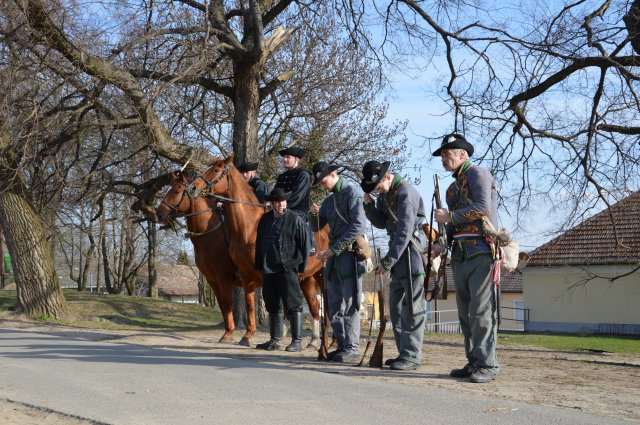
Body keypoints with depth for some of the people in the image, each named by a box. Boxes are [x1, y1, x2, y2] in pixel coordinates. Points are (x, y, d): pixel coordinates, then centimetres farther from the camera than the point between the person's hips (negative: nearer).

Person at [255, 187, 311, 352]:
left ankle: (297, 341, -1)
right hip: (268, 269, 6)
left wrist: (301, 266, -6)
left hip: (287, 269, -6)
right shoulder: (265, 219, 10)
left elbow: (305, 244, -4)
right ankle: (276, 340, 23)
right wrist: (259, 265, 13)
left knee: (293, 305, -5)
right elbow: (259, 243, 17)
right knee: (273, 306, 13)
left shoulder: (295, 219, -5)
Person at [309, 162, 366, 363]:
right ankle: (342, 345, 15)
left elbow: (358, 227, -17)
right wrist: (314, 214, -2)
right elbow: (315, 227, 22)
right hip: (334, 255, 8)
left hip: (350, 253, -8)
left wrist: (334, 249, -18)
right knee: (334, 305, 9)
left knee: (349, 303, -6)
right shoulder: (329, 200, 17)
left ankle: (352, 347, -1)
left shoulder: (352, 192, -7)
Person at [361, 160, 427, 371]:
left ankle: (412, 356, -6)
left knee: (412, 306, -8)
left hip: (410, 249, -10)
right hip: (398, 250, 10)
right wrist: (369, 205, 0)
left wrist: (387, 262, -19)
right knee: (396, 305, 12)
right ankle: (404, 353, 18)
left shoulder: (405, 192, -18)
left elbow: (404, 231, -21)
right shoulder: (385, 194, 12)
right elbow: (381, 223, 19)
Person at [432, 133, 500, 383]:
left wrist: (449, 216, -9)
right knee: (465, 313, 6)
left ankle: (486, 365, -10)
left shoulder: (478, 174, 0)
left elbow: (483, 207, -15)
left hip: (481, 252, -9)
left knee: (481, 311, -11)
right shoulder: (453, 188, 25)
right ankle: (473, 363, 9)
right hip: (460, 256, 9)